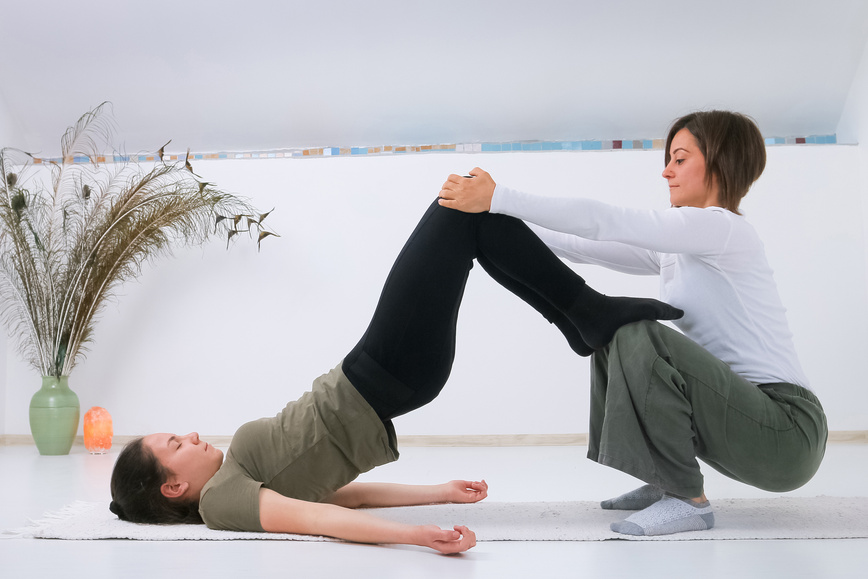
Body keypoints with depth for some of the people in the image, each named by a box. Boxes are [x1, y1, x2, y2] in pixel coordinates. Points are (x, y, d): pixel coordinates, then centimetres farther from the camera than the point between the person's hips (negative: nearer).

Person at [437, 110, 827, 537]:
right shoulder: (676, 252, 15)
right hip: (745, 416, 9)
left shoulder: (722, 227, -12)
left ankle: (688, 500, -15)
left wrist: (497, 198, -18)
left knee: (635, 331, -23)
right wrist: (501, 222, 13)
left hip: (786, 434, -9)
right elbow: (587, 249, 15)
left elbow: (601, 222, -18)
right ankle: (664, 482, 13)